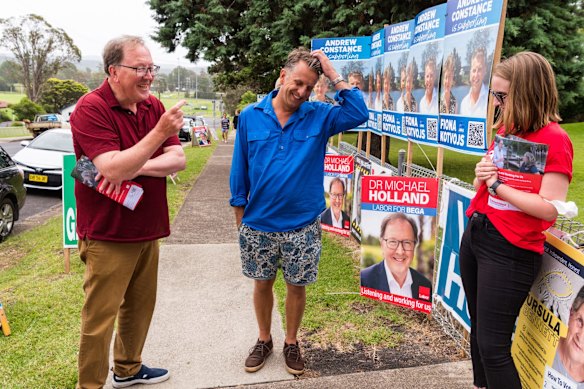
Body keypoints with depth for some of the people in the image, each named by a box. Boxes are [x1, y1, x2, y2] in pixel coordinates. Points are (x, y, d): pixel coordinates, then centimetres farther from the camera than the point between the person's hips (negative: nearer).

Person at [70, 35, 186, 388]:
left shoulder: (154, 106, 5)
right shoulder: (91, 108, -15)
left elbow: (178, 160, -3)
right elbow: (113, 170, -26)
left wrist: (136, 167, -19)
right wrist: (160, 132, -30)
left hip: (147, 229, 7)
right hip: (107, 234, -7)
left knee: (140, 305, 19)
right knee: (100, 315, 3)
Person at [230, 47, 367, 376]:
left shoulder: (318, 116, -3)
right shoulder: (251, 116, -3)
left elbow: (359, 114, -18)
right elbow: (240, 172, 1)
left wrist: (333, 74, -16)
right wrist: (240, 219, 3)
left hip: (303, 226, 0)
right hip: (258, 225, 1)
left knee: (297, 285, 14)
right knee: (262, 284, 16)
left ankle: (291, 343, 37)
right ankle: (264, 340, 39)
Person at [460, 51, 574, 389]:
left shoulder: (555, 140, -14)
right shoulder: (506, 129, 8)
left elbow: (549, 209, -22)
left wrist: (496, 185, -18)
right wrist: (482, 173, -6)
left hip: (510, 250, -8)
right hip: (475, 234, 8)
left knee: (492, 345, -2)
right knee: (478, 327, 21)